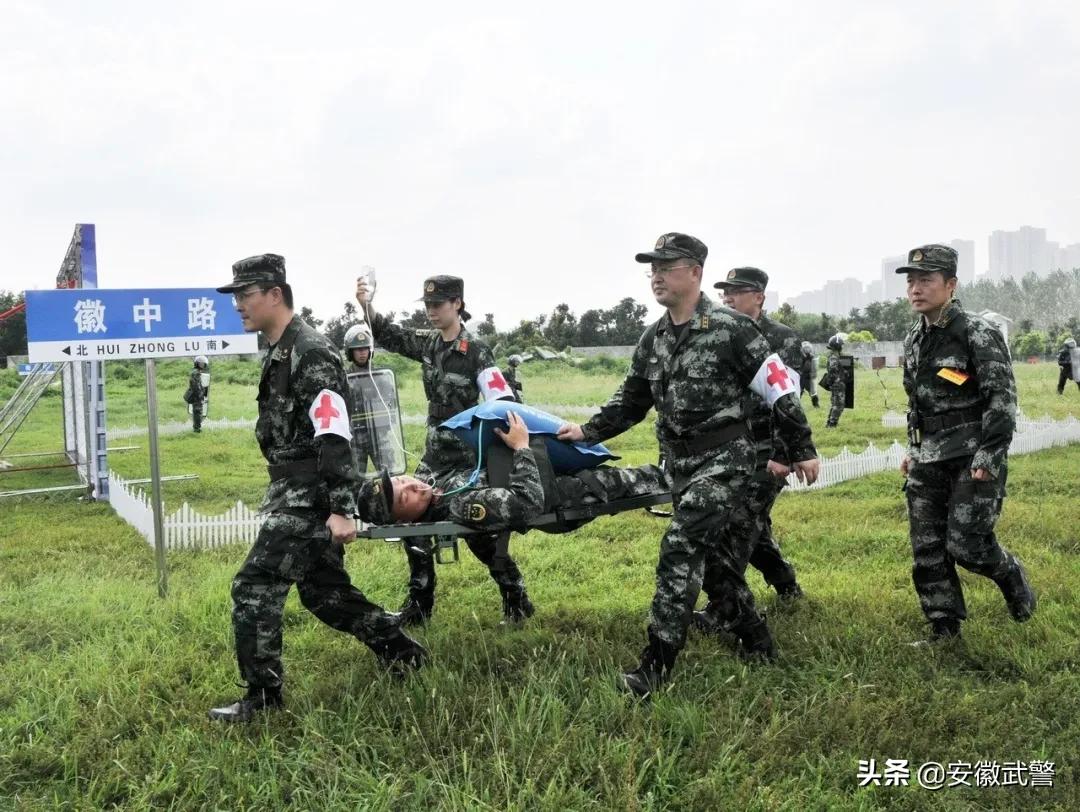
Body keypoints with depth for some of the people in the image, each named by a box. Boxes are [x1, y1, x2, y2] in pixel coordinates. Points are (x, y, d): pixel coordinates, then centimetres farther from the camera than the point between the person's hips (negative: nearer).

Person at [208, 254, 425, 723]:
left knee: (254, 588, -7)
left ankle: (262, 697, 6)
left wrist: (341, 509, -27)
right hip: (295, 492, 10)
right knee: (323, 590, 16)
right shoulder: (279, 353, 15)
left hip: (311, 496, -10)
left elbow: (334, 437, -23)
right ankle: (400, 651, 28)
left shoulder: (310, 353, -16)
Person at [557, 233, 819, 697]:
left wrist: (802, 450, -5)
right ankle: (755, 644, 31)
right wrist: (588, 432, 6)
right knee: (716, 553, 14)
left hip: (724, 460, -7)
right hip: (678, 463, 7)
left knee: (680, 549, -16)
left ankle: (656, 665, -12)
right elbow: (631, 401, 17)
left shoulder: (730, 329, -12)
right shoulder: (652, 339, 9)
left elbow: (779, 388, -8)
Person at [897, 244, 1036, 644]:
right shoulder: (914, 339, 10)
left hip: (972, 458, -6)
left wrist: (989, 458, -20)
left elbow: (1002, 399, -14)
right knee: (927, 550, 5)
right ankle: (943, 629, 19)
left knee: (966, 546, -7)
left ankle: (1014, 578, 26)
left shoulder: (978, 334, -11)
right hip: (928, 461, 6)